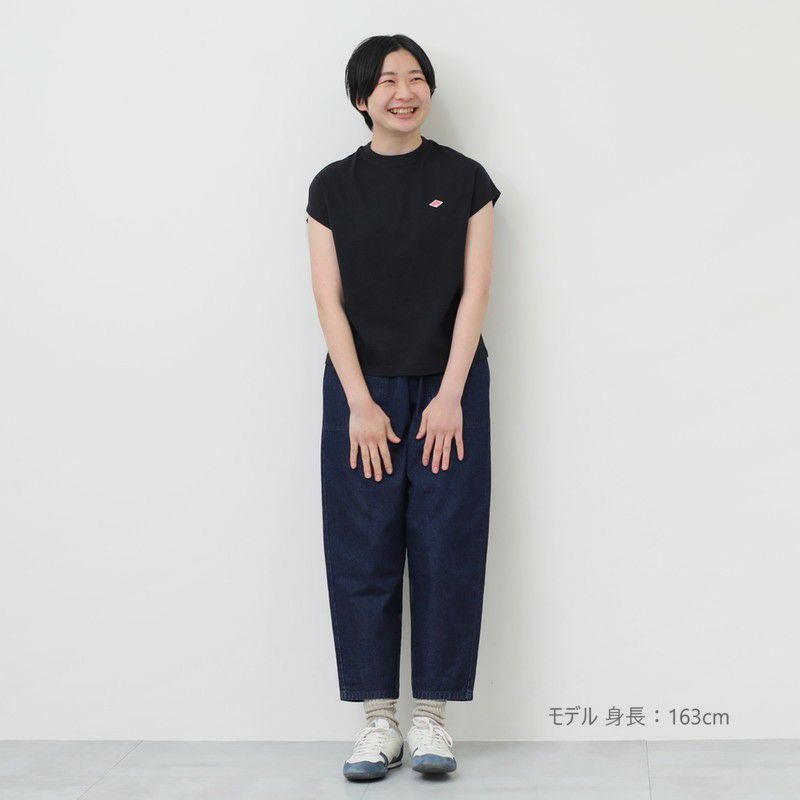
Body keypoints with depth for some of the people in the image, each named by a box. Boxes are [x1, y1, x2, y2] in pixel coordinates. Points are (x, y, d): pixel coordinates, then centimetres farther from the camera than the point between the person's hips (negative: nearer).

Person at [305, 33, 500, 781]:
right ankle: (378, 719, 11)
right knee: (363, 551, 1)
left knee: (446, 548, 1)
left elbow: (474, 292, -3)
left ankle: (432, 716, 11)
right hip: (361, 389, 1)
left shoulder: (464, 179, 1)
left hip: (448, 388, 0)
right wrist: (360, 404, -10)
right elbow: (329, 300, -2)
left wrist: (450, 396, -11)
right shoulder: (334, 186, 2)